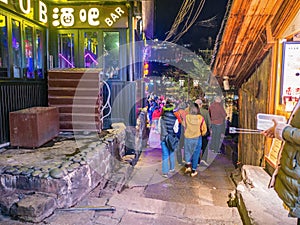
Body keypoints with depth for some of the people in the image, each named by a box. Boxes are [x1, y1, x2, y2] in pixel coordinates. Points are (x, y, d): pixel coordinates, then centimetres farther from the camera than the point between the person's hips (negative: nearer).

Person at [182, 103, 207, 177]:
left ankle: (188, 165, 7)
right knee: (196, 154, 13)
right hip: (197, 138, 0)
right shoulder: (201, 118, -14)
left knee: (187, 152, 22)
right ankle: (193, 171, 20)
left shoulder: (186, 117, -15)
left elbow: (184, 125, 5)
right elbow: (204, 129, -4)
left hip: (188, 138, 0)